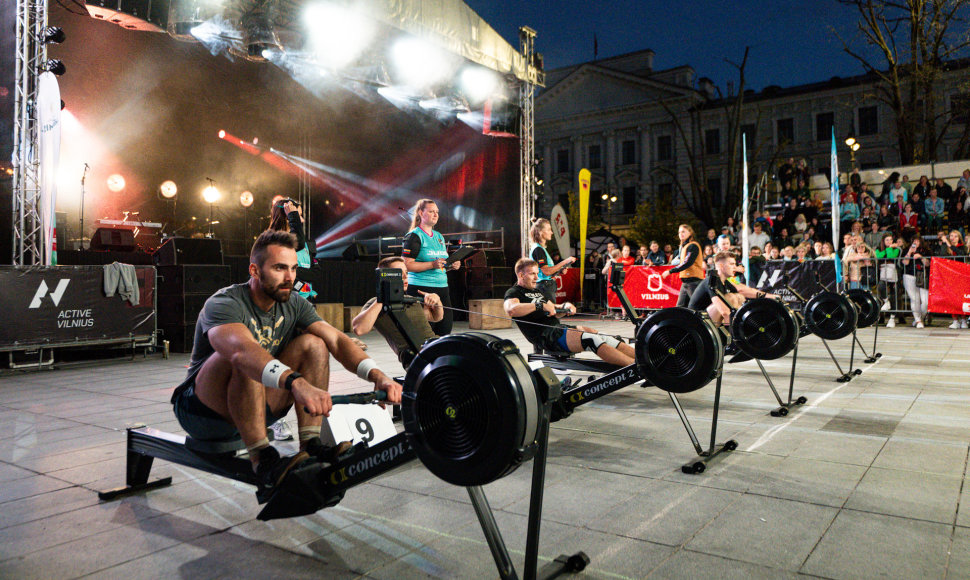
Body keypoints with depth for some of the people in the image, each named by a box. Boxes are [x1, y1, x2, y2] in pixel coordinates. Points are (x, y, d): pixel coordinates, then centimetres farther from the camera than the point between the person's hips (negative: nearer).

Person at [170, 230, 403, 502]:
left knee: (313, 345, -13)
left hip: (252, 408, 6)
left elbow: (336, 339, -17)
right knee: (244, 359, -35)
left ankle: (310, 446, -19)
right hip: (203, 411, -5)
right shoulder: (224, 304, -22)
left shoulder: (295, 304, -2)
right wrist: (297, 383, -62)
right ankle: (264, 464, -35)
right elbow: (242, 349, -45)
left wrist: (377, 375, -35)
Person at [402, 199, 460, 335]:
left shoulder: (439, 237, 19)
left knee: (445, 331, 5)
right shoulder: (414, 236, -5)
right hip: (421, 289, -7)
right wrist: (432, 264, -22)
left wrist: (452, 265, 7)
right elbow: (406, 265, -14)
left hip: (442, 288, 8)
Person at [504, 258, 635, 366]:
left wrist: (565, 307, 10)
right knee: (592, 340, -25)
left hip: (558, 328, 9)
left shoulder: (536, 291, 29)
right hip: (545, 335, -9)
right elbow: (511, 309, -23)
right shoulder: (514, 292, 1)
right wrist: (540, 305, -25)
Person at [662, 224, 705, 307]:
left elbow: (687, 263, -19)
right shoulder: (683, 246, 19)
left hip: (694, 281, -9)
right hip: (685, 282, 9)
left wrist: (670, 271, -19)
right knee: (680, 307, 6)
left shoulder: (693, 246, -9)